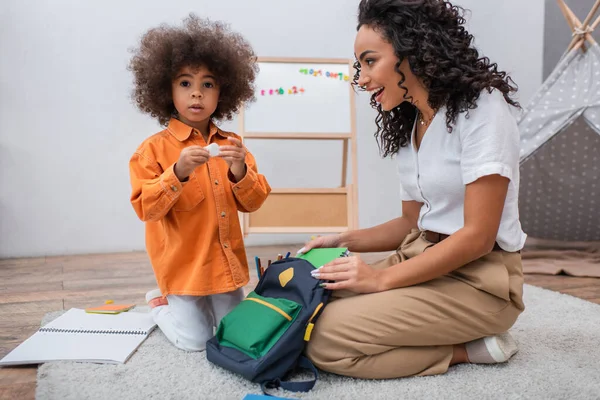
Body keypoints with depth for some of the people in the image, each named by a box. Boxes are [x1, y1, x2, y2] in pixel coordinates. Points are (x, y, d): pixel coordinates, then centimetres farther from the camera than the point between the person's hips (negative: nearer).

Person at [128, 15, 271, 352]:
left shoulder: (230, 145, 2)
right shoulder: (155, 148, -10)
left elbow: (252, 203, -1)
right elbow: (146, 209, -16)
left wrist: (240, 171, -21)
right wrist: (178, 173, -31)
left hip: (226, 261, 4)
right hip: (183, 264, -4)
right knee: (196, 341, -1)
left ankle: (197, 303, 38)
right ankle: (161, 304, 26)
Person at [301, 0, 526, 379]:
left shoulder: (481, 105, -13)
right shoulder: (408, 125, 12)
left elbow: (477, 236, -19)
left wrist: (383, 278, -19)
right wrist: (345, 241, 3)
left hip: (478, 278, -8)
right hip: (422, 261, 9)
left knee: (326, 339, -20)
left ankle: (470, 348, -5)